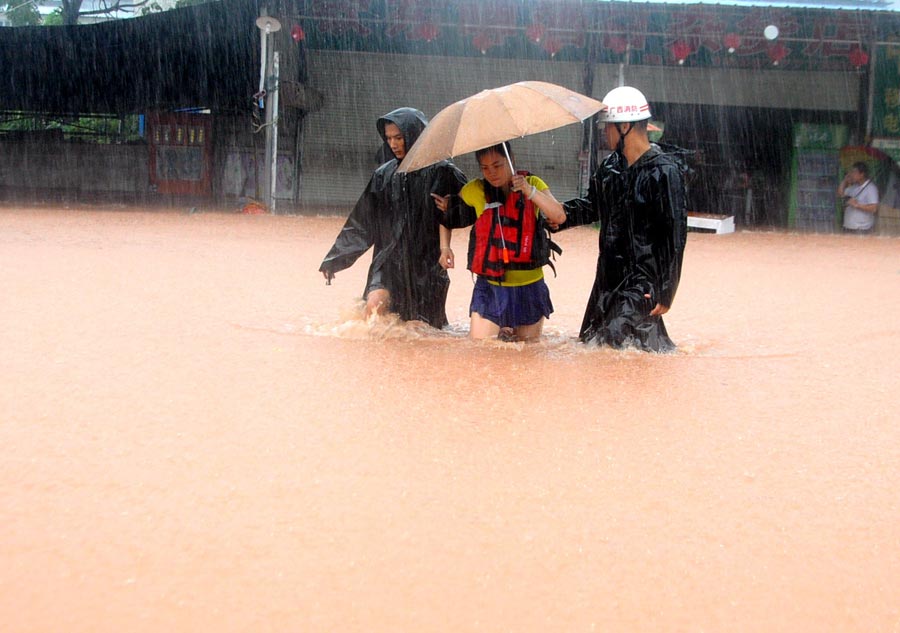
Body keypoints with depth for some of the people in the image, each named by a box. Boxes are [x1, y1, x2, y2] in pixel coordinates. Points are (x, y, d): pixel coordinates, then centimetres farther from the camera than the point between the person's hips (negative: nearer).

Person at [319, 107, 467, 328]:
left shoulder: (441, 173, -2)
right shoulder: (383, 175, 9)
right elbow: (361, 223, 13)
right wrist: (334, 259, 14)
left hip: (427, 267, -2)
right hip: (388, 265, 2)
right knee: (375, 305, -22)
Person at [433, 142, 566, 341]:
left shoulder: (532, 184, -2)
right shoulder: (475, 190, -2)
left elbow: (559, 216, -16)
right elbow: (448, 218, 14)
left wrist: (530, 192, -27)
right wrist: (445, 247, -1)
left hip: (528, 288, 0)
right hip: (489, 286, 0)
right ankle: (503, 333, 23)